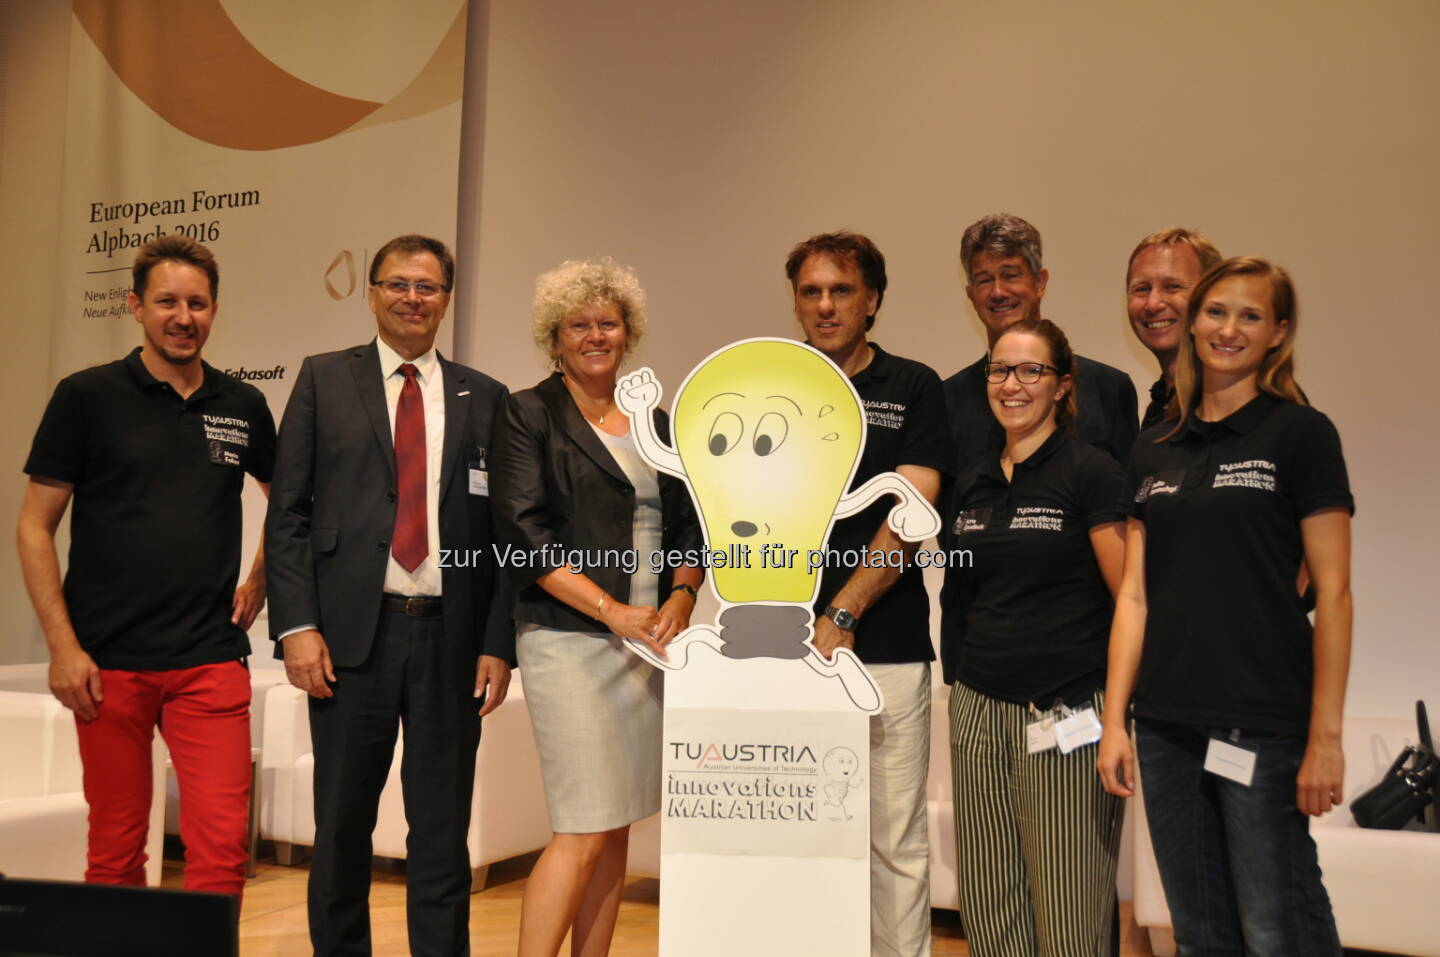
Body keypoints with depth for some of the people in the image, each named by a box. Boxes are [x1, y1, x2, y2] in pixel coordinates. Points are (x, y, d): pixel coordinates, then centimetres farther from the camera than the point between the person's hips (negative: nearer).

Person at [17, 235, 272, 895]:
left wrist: (259, 581, 11)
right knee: (115, 852, 9)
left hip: (211, 661, 2)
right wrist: (63, 646, -6)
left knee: (223, 845, -6)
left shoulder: (243, 406, 8)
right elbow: (34, 528, 1)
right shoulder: (87, 396, 0)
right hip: (110, 662, -1)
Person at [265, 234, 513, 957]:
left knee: (442, 833, 7)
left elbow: (502, 530, 7)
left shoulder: (484, 399, 9)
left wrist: (499, 642, -1)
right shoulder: (324, 380, 7)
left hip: (451, 641, 1)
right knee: (342, 826, 10)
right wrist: (297, 626, -8)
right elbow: (287, 513, 2)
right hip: (352, 633, 0)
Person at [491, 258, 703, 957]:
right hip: (569, 639, -5)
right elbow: (526, 533, -10)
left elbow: (688, 527, 15)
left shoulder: (654, 424, 15)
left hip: (648, 642, 6)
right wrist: (612, 610, -16)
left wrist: (681, 597, -5)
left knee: (617, 826, 9)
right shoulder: (529, 415, -1)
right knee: (583, 831, -8)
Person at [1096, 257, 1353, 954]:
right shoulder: (1154, 451, 12)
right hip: (1167, 725, 5)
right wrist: (1115, 721, 5)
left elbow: (1332, 592, -6)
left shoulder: (1300, 433, -2)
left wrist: (1325, 736, -11)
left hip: (1264, 725, -4)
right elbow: (1135, 595, 10)